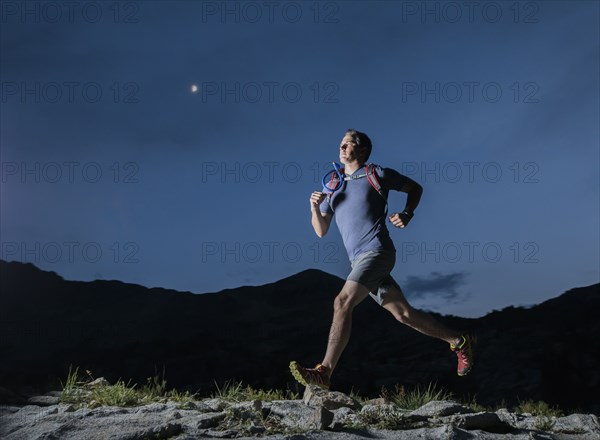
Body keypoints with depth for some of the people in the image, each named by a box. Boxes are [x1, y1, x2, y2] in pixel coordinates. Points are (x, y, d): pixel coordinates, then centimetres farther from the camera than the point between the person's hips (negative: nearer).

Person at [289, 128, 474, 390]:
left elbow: (415, 188, 16)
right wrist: (315, 208, -4)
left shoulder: (377, 174, 3)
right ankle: (458, 341, 24)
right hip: (359, 261, 7)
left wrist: (407, 214, -2)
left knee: (343, 302, -22)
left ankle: (324, 373, -22)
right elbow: (321, 231, 16)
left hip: (377, 252, -7)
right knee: (403, 314, 9)